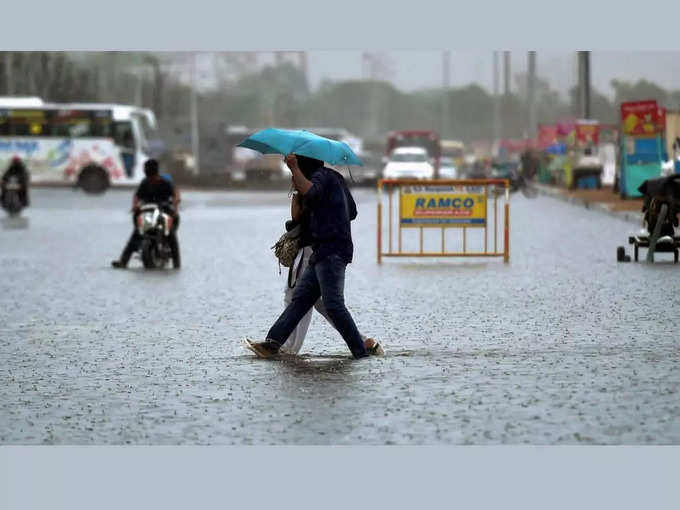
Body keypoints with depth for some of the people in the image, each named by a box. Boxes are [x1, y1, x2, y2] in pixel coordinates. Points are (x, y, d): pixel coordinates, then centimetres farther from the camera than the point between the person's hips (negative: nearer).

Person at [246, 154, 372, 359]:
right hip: (322, 253, 10)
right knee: (300, 298, 6)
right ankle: (273, 342, 4)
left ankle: (360, 351, -14)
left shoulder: (321, 176, -6)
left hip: (331, 252, -10)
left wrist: (294, 168, -24)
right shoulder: (335, 178, 23)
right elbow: (352, 212, 31)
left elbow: (310, 192, -30)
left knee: (333, 304, -14)